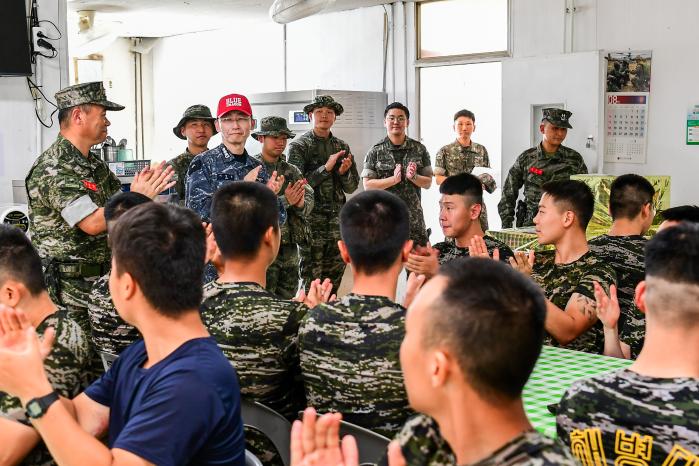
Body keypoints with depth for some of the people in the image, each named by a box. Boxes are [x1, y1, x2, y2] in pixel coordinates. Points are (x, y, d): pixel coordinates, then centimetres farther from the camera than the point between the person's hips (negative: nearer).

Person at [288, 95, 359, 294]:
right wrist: (326, 167, -16)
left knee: (334, 278, 10)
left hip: (338, 219, 5)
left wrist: (344, 172, -8)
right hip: (311, 220, -5)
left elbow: (352, 187, 13)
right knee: (311, 278, -4)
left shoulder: (342, 147, 12)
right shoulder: (298, 146, -2)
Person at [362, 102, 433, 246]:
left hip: (414, 216, 2)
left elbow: (428, 183, 7)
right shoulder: (375, 151, 0)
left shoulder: (419, 149, 6)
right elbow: (367, 185, -4)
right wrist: (394, 179, -17)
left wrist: (413, 177, -14)